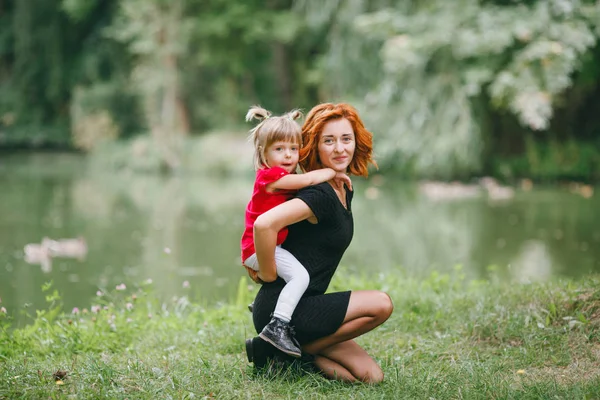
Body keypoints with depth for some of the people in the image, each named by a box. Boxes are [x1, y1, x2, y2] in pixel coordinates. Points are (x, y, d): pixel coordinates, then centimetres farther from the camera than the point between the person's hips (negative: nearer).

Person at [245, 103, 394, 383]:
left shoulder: (345, 192, 11)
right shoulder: (320, 194, -18)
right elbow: (264, 224, -32)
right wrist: (269, 275, -19)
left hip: (304, 306, 9)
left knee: (371, 376, 2)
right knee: (381, 304, -17)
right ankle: (296, 350, -6)